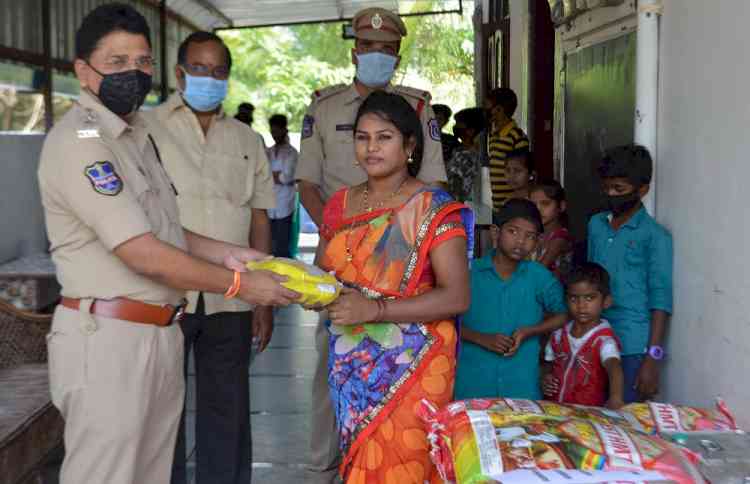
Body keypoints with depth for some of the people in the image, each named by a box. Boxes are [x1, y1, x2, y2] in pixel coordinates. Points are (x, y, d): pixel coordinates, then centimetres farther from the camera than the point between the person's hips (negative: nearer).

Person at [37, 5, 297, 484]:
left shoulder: (138, 134, 15)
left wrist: (225, 252, 7)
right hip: (107, 338, -9)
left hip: (160, 333, 9)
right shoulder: (79, 141, -16)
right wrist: (238, 283, -12)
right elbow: (145, 255, -20)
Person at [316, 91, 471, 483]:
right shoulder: (340, 204, 9)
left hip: (409, 366, -5)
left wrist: (374, 309, -21)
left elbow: (456, 297, -15)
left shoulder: (433, 209, -8)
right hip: (351, 365, 5)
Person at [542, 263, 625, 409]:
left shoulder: (603, 339, -10)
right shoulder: (558, 336, 6)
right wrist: (546, 378, 0)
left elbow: (614, 366, -28)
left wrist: (616, 397, -45)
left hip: (590, 412, -4)